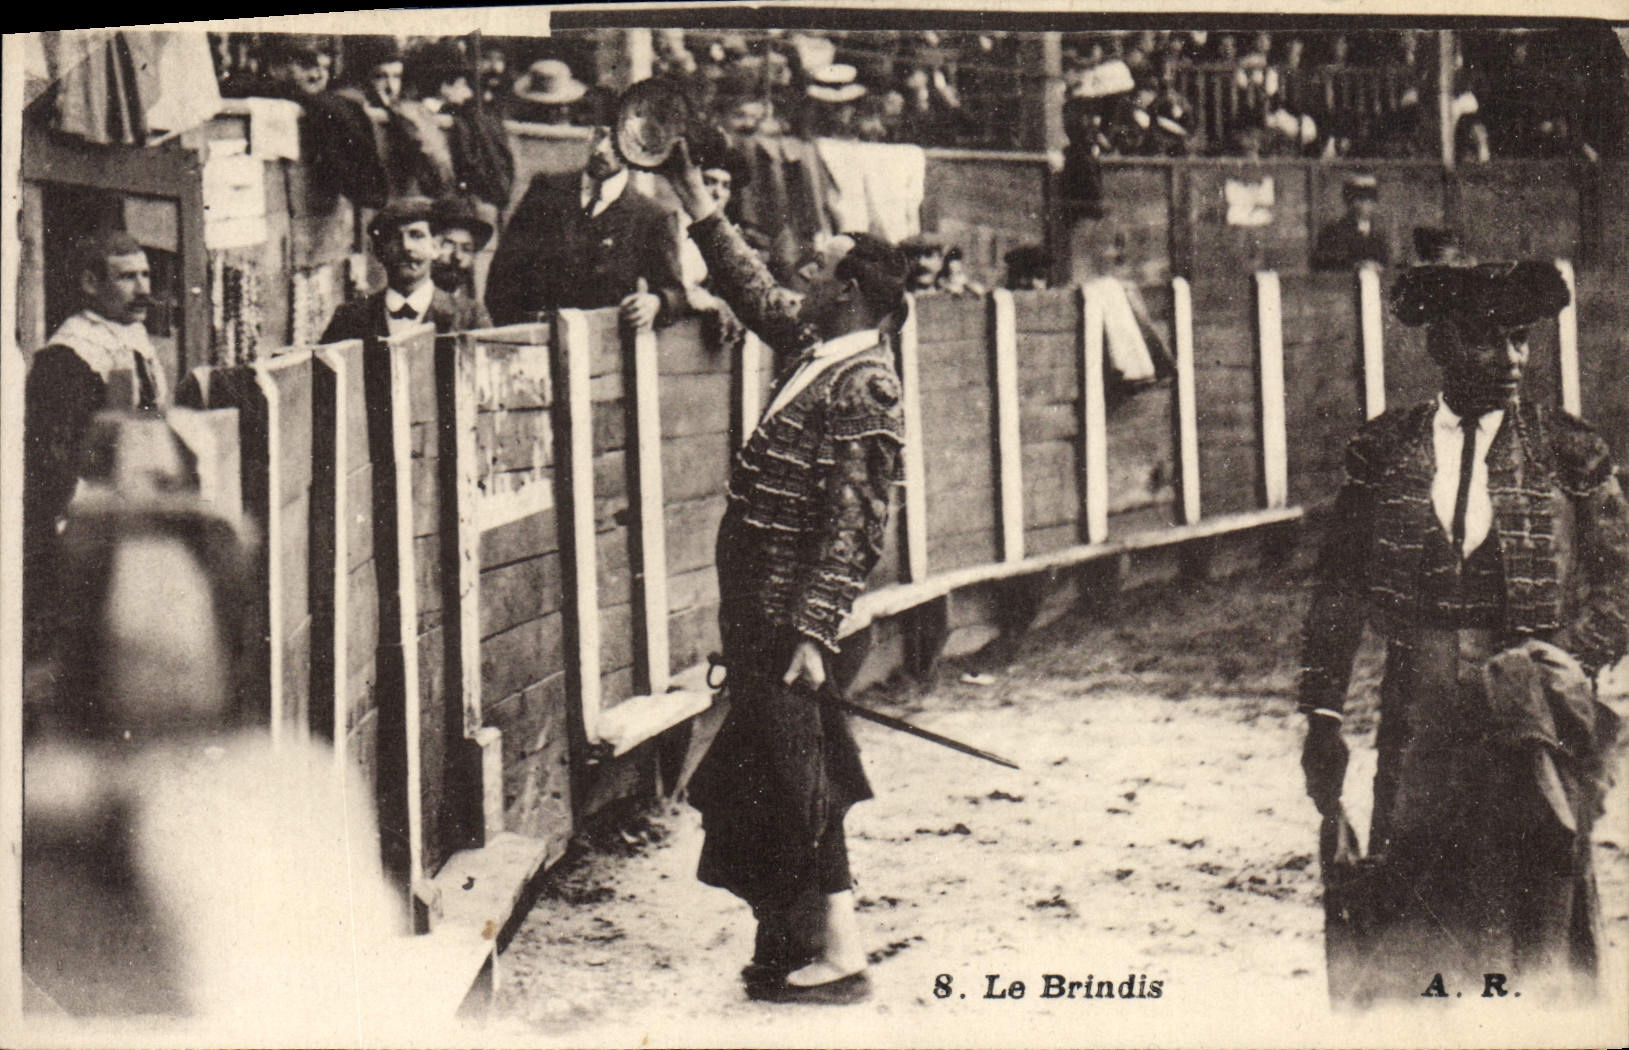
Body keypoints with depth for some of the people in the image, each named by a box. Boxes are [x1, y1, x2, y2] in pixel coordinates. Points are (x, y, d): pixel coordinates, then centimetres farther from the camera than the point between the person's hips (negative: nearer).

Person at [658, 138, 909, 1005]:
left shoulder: (862, 388, -18)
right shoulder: (817, 348, 9)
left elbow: (853, 523, -22)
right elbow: (755, 293, 25)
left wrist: (813, 630, -24)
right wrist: (695, 200, 26)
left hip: (792, 618, -9)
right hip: (762, 608, 9)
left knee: (795, 776, -5)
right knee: (770, 774, 16)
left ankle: (838, 953, 3)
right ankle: (798, 934, 28)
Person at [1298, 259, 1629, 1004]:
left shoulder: (1568, 454, 2)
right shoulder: (1381, 453, 4)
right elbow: (1338, 592, 7)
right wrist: (1322, 717, 3)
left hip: (1530, 711, -1)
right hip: (1418, 712, 1)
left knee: (1535, 925, 3)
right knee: (1405, 931, 5)